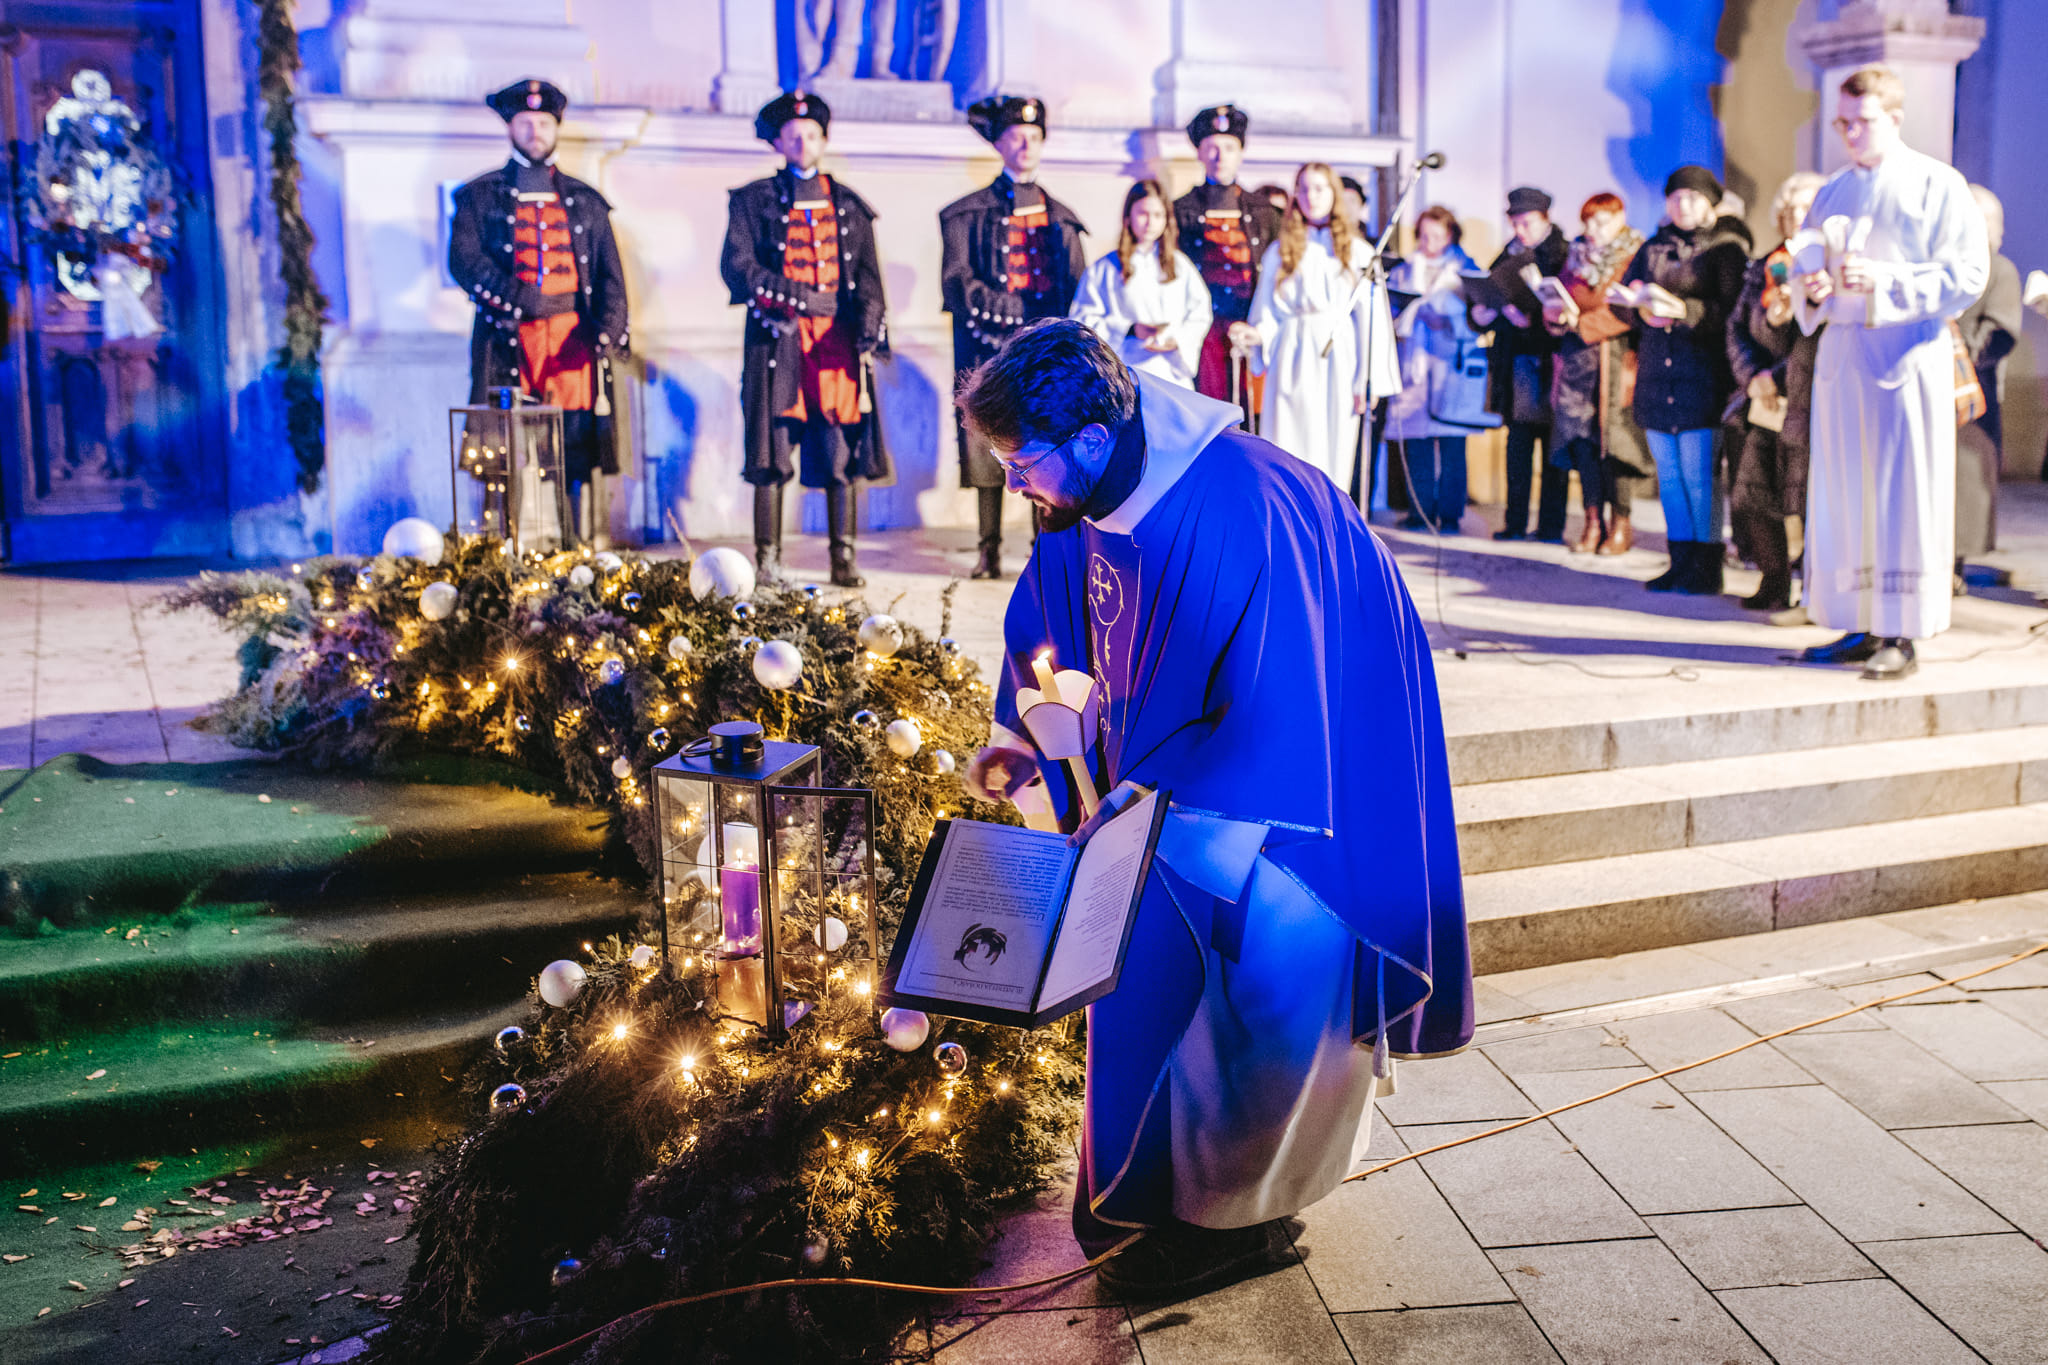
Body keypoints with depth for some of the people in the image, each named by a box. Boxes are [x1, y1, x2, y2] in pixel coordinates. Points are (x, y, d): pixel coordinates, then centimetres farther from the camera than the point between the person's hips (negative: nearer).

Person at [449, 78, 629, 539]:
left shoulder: (585, 201, 19)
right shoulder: (481, 196, 13)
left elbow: (610, 275, 13)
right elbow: (463, 258, 0)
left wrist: (609, 330, -5)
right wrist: (512, 297, -16)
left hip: (574, 338, 2)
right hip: (509, 336, -1)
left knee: (579, 451, -4)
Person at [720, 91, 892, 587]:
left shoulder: (849, 206, 17)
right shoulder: (754, 201, 9)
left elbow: (868, 277, 13)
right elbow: (736, 267, -2)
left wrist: (870, 327, -4)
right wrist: (797, 297, -14)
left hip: (838, 339, 2)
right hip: (777, 340, -2)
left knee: (845, 450, -1)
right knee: (773, 450, -4)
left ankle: (844, 558, 4)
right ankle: (767, 561, -1)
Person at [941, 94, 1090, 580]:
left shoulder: (1061, 218, 18)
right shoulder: (968, 213, 8)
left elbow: (1079, 289, 17)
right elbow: (957, 282, -1)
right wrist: (1017, 311, -10)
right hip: (989, 349, -2)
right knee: (986, 449, -2)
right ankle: (989, 552, 5)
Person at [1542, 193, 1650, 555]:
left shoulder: (1636, 257, 0)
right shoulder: (1578, 256, 19)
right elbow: (1558, 299, 16)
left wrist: (1582, 318, -16)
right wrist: (1557, 312, -7)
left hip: (1617, 356, -5)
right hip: (1578, 358, 5)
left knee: (1614, 433, -9)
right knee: (1583, 436, 1)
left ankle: (1621, 524, -2)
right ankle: (1593, 521, 6)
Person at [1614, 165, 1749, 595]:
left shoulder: (1726, 248, 1)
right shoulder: (1653, 248, 17)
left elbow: (1730, 309, -11)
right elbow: (1621, 295, 14)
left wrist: (1681, 310, -23)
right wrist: (1642, 309, -8)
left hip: (1701, 376, -5)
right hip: (1656, 377, 6)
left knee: (1699, 476, -7)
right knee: (1668, 474, 8)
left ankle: (1707, 568, 0)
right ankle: (1680, 563, 15)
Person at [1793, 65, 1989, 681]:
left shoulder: (1938, 186, 0)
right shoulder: (1831, 193, 17)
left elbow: (1968, 273, -7)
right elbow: (1805, 265, 19)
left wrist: (1884, 281, -17)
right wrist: (1811, 286, -4)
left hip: (1907, 357, -5)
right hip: (1840, 354, 5)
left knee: (1902, 494, -6)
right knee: (1841, 491, 4)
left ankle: (1901, 636, -2)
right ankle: (1861, 627, 11)